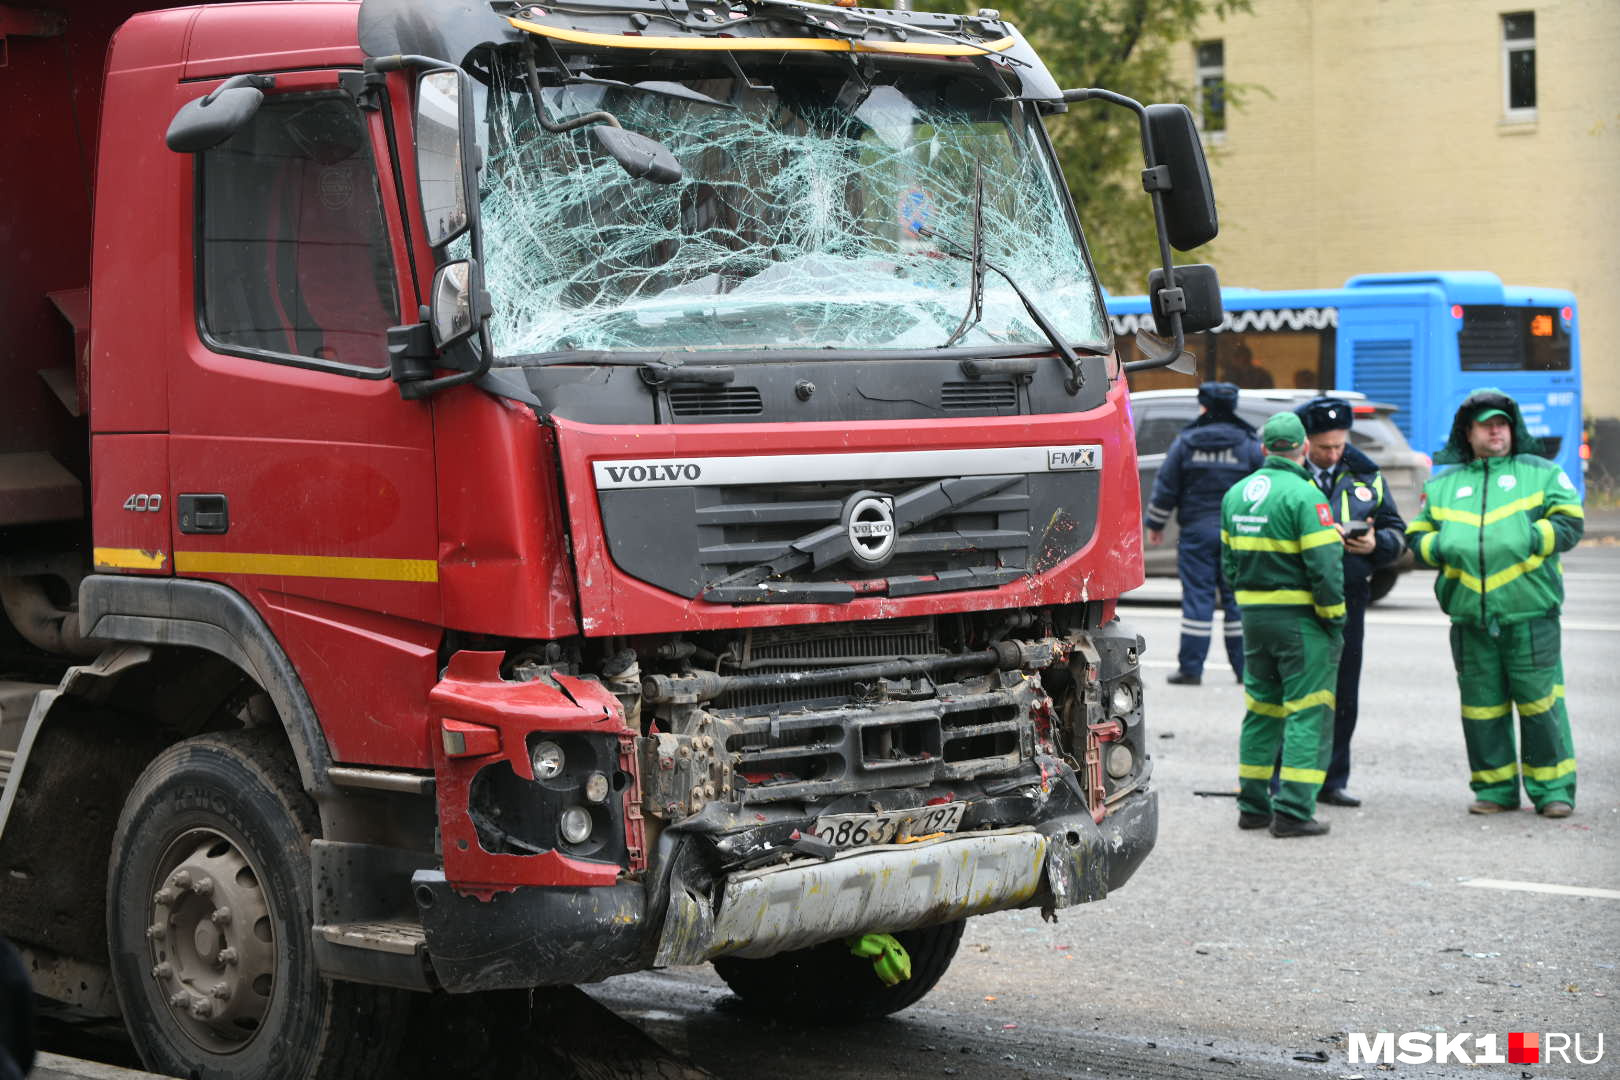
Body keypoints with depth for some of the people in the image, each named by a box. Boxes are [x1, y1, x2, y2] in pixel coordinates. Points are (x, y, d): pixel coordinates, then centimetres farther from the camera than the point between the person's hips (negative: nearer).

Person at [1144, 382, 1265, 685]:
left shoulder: (1185, 443, 0)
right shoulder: (1249, 445, 1)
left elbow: (1165, 489, 4)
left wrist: (1155, 524, 15)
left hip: (1197, 531, -1)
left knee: (1197, 597, 0)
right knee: (1237, 598, 6)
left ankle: (1191, 668, -1)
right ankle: (1245, 668, 7)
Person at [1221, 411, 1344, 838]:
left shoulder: (1236, 494, 9)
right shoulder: (1304, 495, -15)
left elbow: (1229, 561, 15)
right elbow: (1324, 564, -18)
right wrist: (1335, 617, -8)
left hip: (1253, 615, 7)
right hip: (1300, 618, -7)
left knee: (1262, 709, 16)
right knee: (1308, 714, -2)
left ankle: (1252, 805, 18)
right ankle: (1293, 811, -6)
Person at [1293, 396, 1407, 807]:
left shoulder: (1365, 476, 12)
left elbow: (1397, 531, 16)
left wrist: (1375, 543, -7)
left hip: (1348, 600, 4)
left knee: (1342, 696, 8)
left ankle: (1333, 781, 17)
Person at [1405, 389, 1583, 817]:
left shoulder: (1541, 473, 9)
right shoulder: (1442, 484, 17)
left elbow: (1570, 522, 3)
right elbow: (1417, 536, 18)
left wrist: (1532, 539, -12)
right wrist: (1440, 547, -4)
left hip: (1530, 612, -3)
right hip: (1470, 615, 3)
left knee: (1539, 700, -3)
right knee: (1481, 704, 6)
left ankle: (1552, 788, 6)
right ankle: (1494, 788, 16)